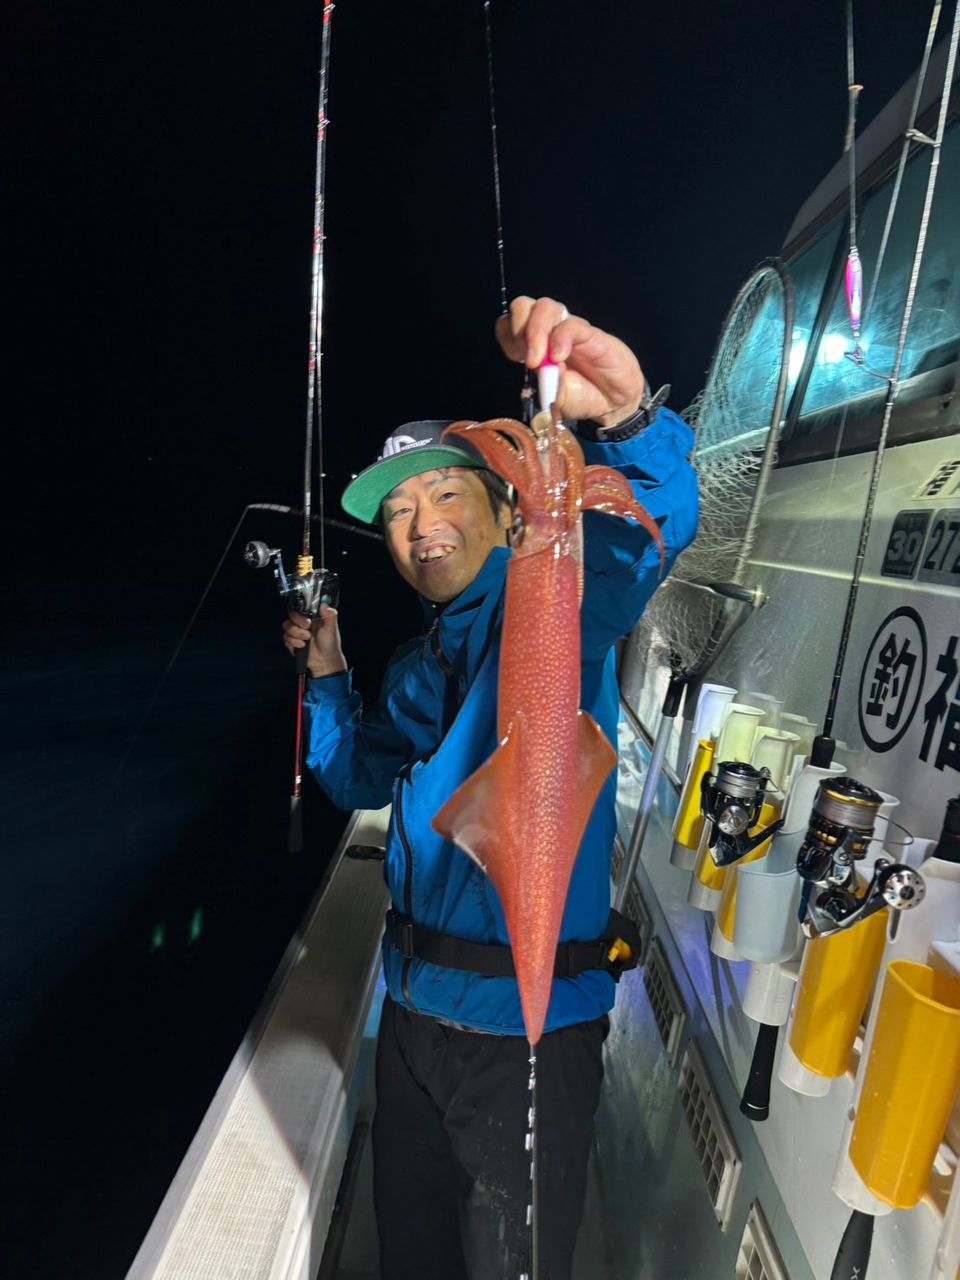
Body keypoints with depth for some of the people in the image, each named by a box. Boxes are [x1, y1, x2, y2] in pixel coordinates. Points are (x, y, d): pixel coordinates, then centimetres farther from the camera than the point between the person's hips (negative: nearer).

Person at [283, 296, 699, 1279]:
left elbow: (646, 533, -33)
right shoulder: (417, 663, 9)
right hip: (415, 1004, 7)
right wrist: (327, 675, 6)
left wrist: (628, 417, -52)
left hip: (529, 1016, -6)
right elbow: (362, 781, 19)